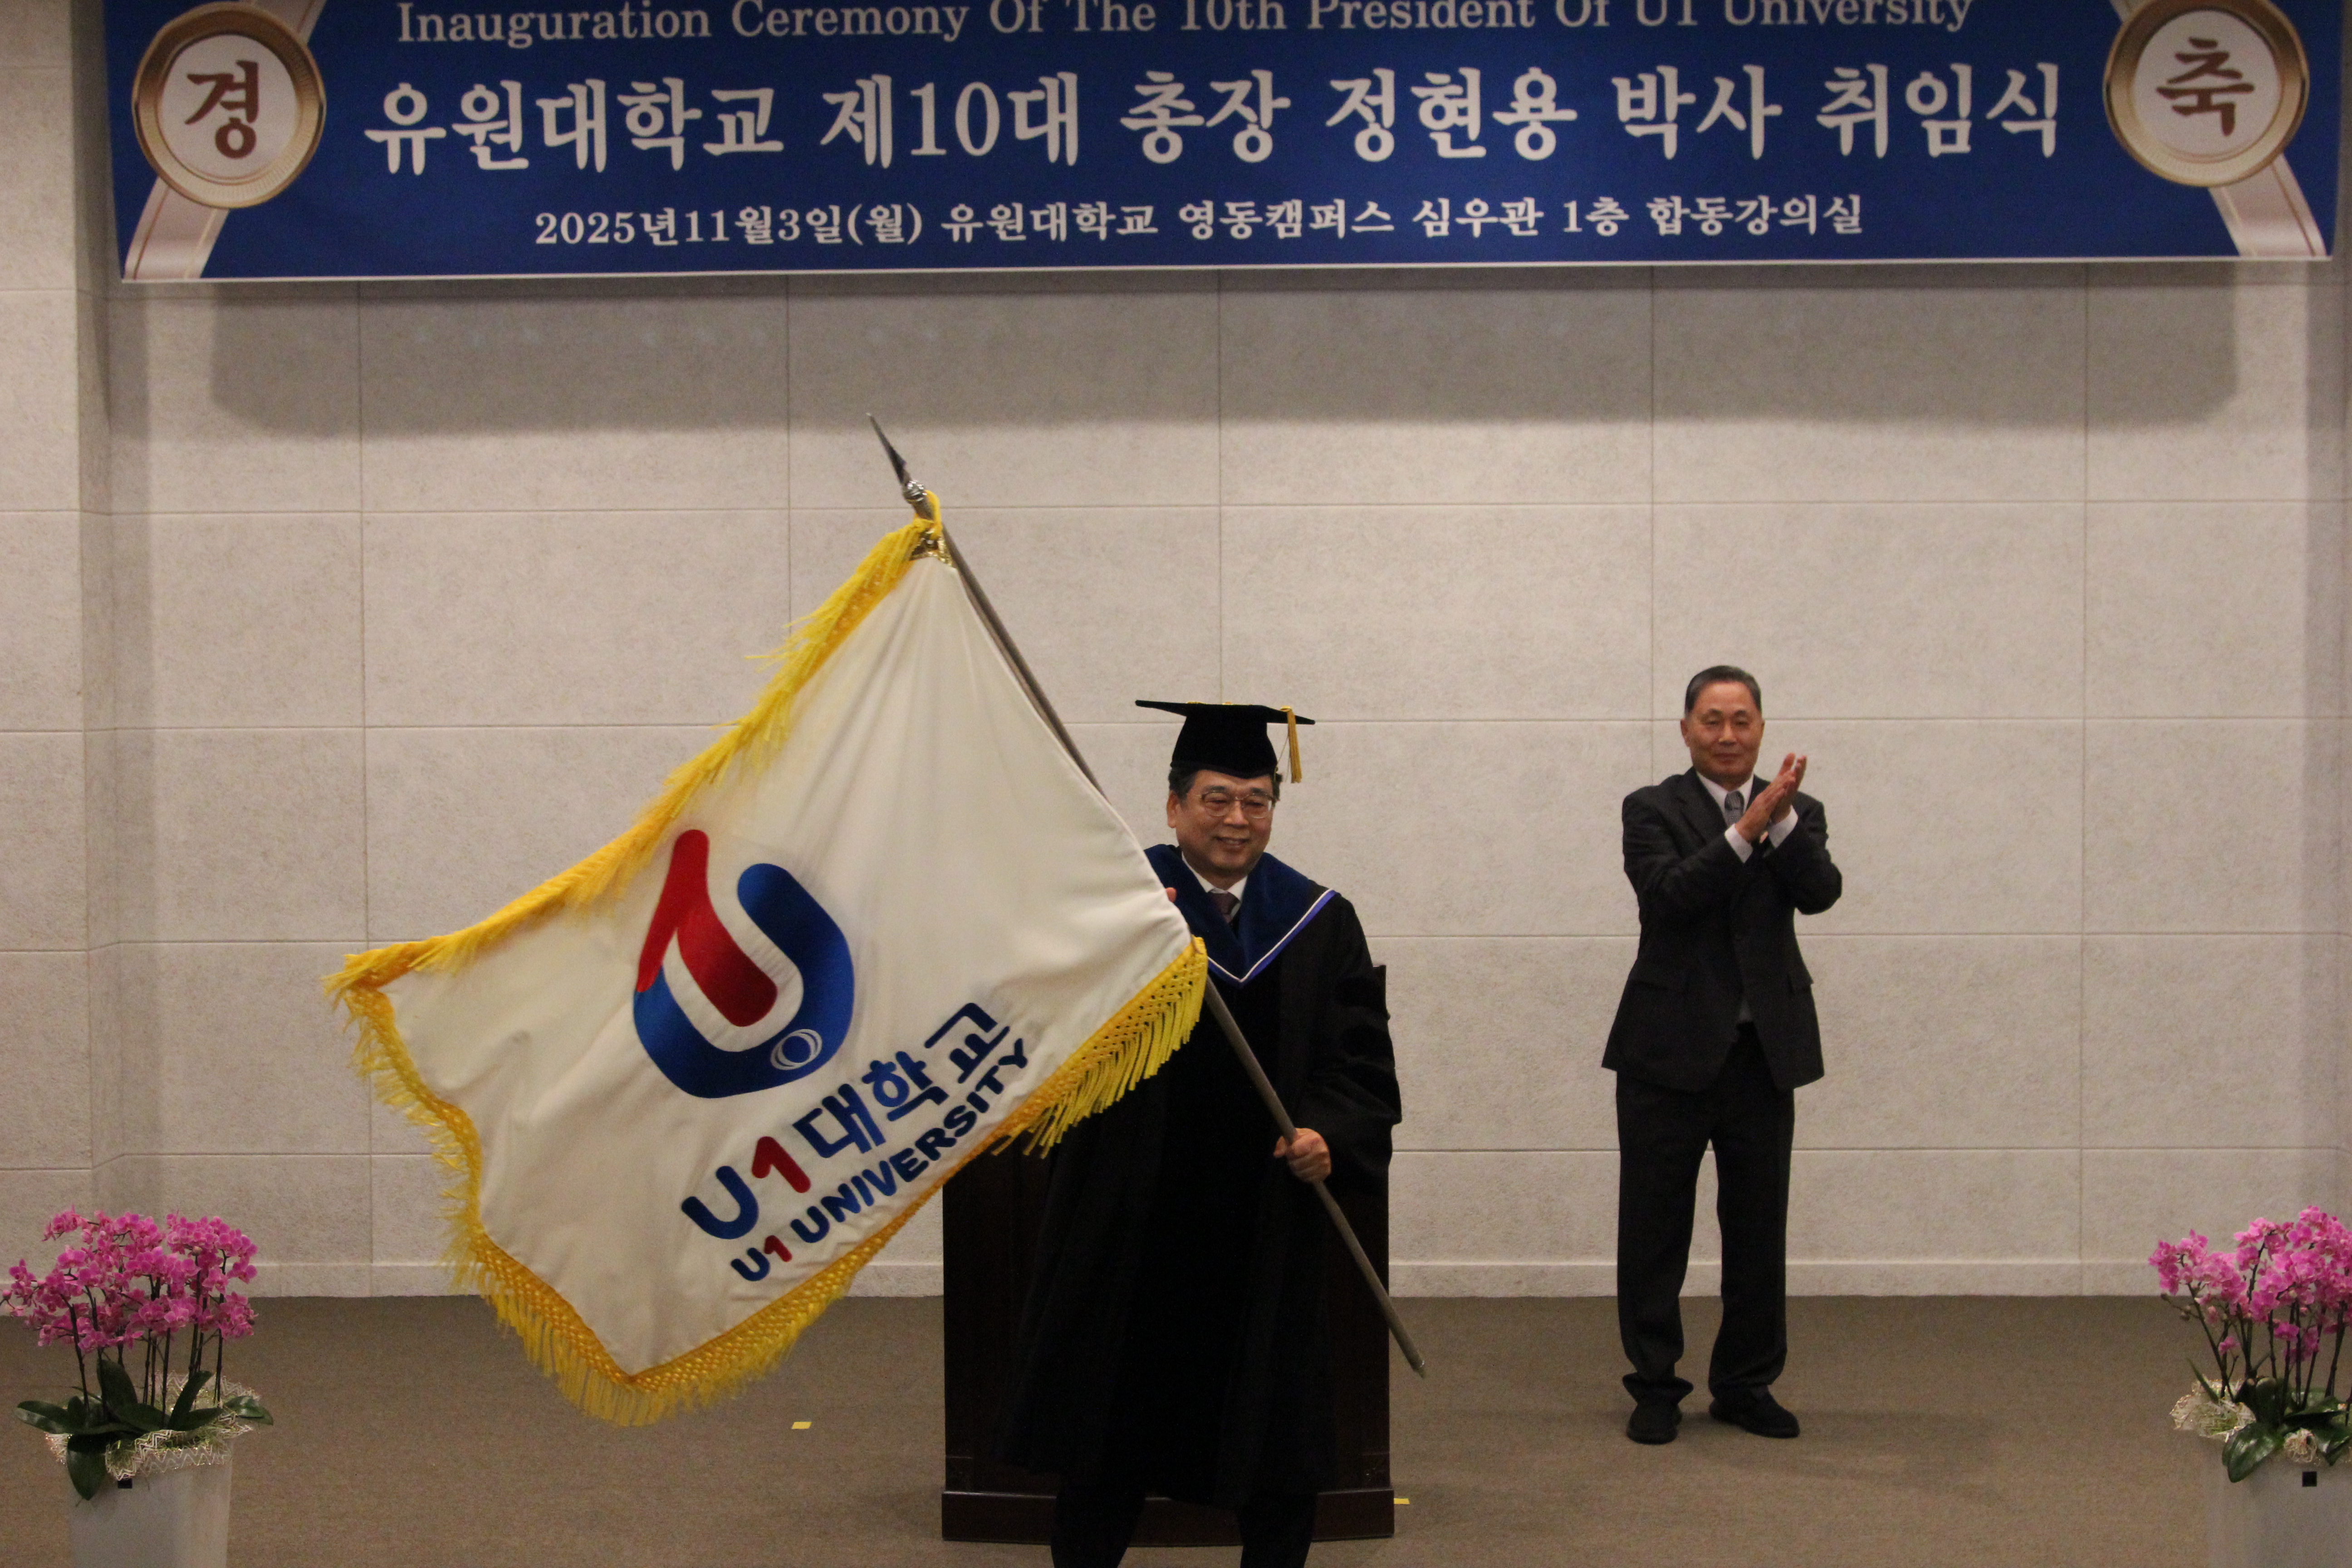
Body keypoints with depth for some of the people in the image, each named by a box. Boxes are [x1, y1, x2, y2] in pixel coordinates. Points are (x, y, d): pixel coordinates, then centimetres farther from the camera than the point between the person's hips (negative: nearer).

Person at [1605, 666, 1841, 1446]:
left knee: (1759, 1228, 9)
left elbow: (1820, 892, -9)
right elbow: (1668, 895, -17)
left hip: (1765, 1051, 3)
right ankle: (1655, 1387, 15)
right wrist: (1747, 830, -23)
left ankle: (1746, 1383, 21)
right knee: (1655, 1227, 4)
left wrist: (1783, 820, -22)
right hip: (1671, 1050, -2)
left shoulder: (1797, 812, 8)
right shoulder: (1653, 810, 0)